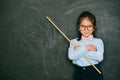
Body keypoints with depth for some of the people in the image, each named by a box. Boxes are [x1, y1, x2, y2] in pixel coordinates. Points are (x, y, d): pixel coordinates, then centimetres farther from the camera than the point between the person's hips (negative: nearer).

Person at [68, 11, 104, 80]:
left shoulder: (98, 41, 0)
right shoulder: (74, 42, 3)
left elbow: (100, 57, -16)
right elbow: (71, 56, -13)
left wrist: (79, 50, -13)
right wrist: (86, 48, -16)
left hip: (95, 72, -1)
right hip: (79, 73, 1)